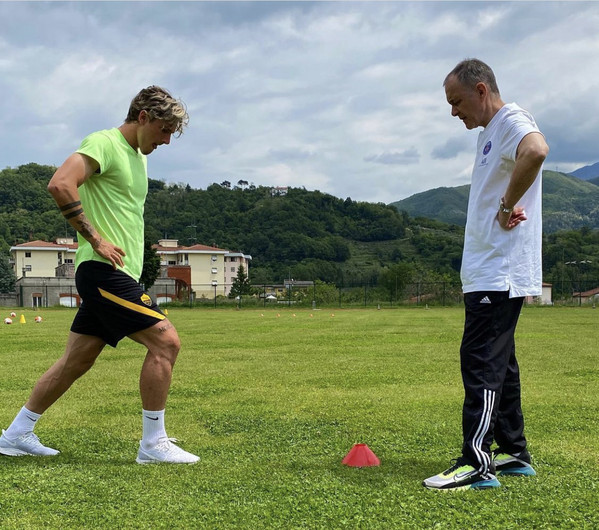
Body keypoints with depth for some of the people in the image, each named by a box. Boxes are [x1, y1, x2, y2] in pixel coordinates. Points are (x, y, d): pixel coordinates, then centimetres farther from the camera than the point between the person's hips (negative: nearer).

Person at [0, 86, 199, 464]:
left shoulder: (138, 156, 20)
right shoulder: (103, 144, -10)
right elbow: (61, 184, -24)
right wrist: (95, 239, -21)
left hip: (118, 275, 10)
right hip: (103, 271, -10)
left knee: (76, 362, 12)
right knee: (166, 340, -14)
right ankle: (154, 444, -5)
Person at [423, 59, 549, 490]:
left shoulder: (511, 120, -10)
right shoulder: (490, 132, 21)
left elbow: (536, 151, -34)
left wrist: (507, 206, -25)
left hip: (500, 272, -10)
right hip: (487, 273, 10)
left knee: (480, 361, -13)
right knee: (498, 363, 13)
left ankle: (477, 464, -12)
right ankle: (515, 455, 20)